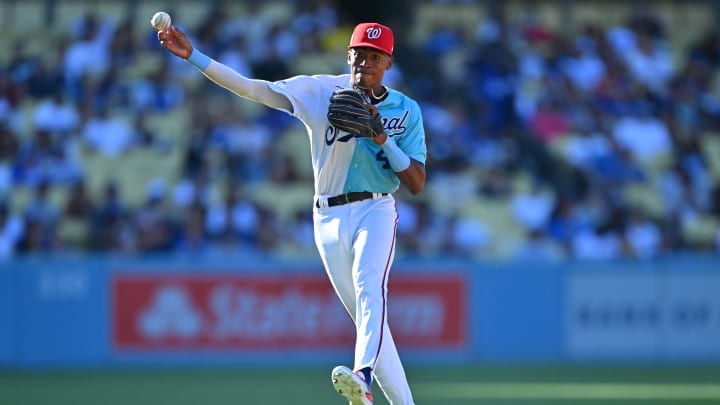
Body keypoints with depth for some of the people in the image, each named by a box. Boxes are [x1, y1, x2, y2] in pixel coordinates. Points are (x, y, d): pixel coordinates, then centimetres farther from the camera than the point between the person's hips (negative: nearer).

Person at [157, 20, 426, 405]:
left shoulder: (406, 111, 3)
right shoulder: (319, 91, 5)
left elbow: (416, 185, -2)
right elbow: (250, 87, -1)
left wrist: (383, 139, -15)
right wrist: (193, 56, -10)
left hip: (375, 211, -3)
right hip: (328, 218, 3)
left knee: (369, 286, -30)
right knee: (367, 316, 3)